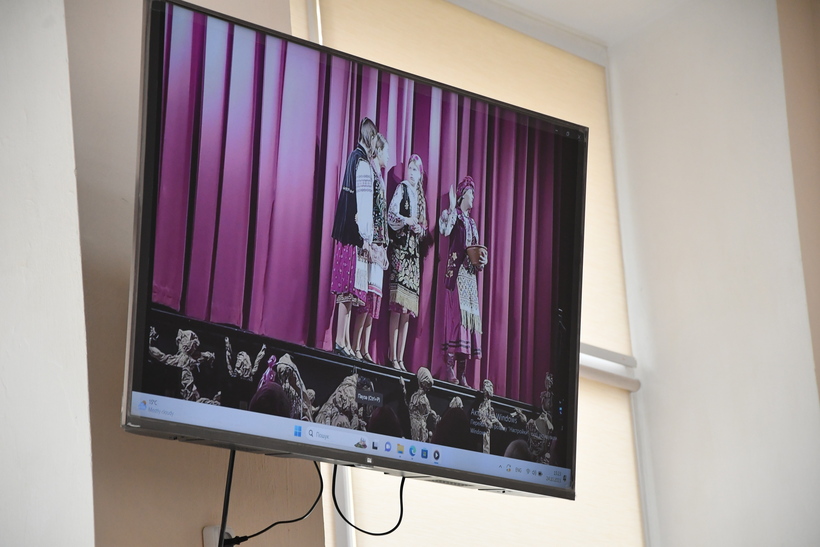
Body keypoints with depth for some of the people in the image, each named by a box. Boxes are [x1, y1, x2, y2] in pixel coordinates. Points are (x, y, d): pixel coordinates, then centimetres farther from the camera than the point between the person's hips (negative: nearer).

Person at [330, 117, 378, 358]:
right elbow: (362, 201, -16)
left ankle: (345, 342, 8)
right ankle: (341, 341, -9)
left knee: (347, 290, 7)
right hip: (355, 233, -9)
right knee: (349, 289, -9)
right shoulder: (363, 162, -10)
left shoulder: (355, 157, 18)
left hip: (346, 231, 9)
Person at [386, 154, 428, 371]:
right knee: (397, 305, -12)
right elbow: (391, 215, -8)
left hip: (414, 251, 7)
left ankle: (400, 357, 5)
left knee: (407, 309, 3)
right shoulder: (401, 189, 3)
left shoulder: (421, 197, 21)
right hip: (400, 248, -7)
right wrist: (407, 221, -22)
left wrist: (420, 229, 2)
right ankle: (393, 356, -11)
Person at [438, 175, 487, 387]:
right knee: (456, 314, -16)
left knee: (470, 315, 2)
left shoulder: (472, 223, 24)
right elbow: (445, 230, -19)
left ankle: (462, 374, 1)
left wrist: (482, 261, 7)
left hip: (471, 274, 8)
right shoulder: (453, 214, 3)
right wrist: (452, 205, -17)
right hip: (456, 271, -7)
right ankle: (450, 368, -18)